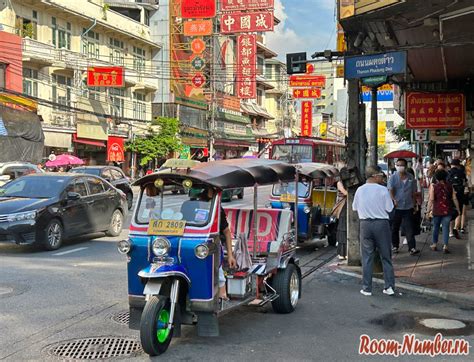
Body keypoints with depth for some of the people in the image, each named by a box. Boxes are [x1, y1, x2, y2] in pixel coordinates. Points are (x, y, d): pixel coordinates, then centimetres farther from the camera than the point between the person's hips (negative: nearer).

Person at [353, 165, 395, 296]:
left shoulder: (360, 190, -1)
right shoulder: (382, 190, -10)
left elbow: (354, 207, 9)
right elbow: (389, 208, -6)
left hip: (365, 224, 2)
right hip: (381, 223, -2)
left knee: (367, 257, 7)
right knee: (386, 256, 9)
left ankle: (366, 288, 9)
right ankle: (389, 286, 9)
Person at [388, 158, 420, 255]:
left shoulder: (411, 178, 6)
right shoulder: (393, 177, -1)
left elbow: (414, 193, 13)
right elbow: (390, 190, -10)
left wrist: (415, 205, 13)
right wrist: (393, 200, -27)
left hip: (408, 207, 1)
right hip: (396, 207, -1)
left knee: (409, 228, -4)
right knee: (394, 228, 9)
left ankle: (412, 248, -5)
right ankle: (395, 246, 23)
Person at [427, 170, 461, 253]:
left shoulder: (433, 186, -6)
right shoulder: (450, 186, 1)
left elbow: (431, 199, -11)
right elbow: (454, 199, 1)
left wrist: (429, 210, -6)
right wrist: (458, 209, 10)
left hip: (437, 210, -1)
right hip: (447, 211, 1)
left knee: (436, 227, 14)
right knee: (446, 228, 4)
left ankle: (434, 244, 24)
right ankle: (445, 246, -4)